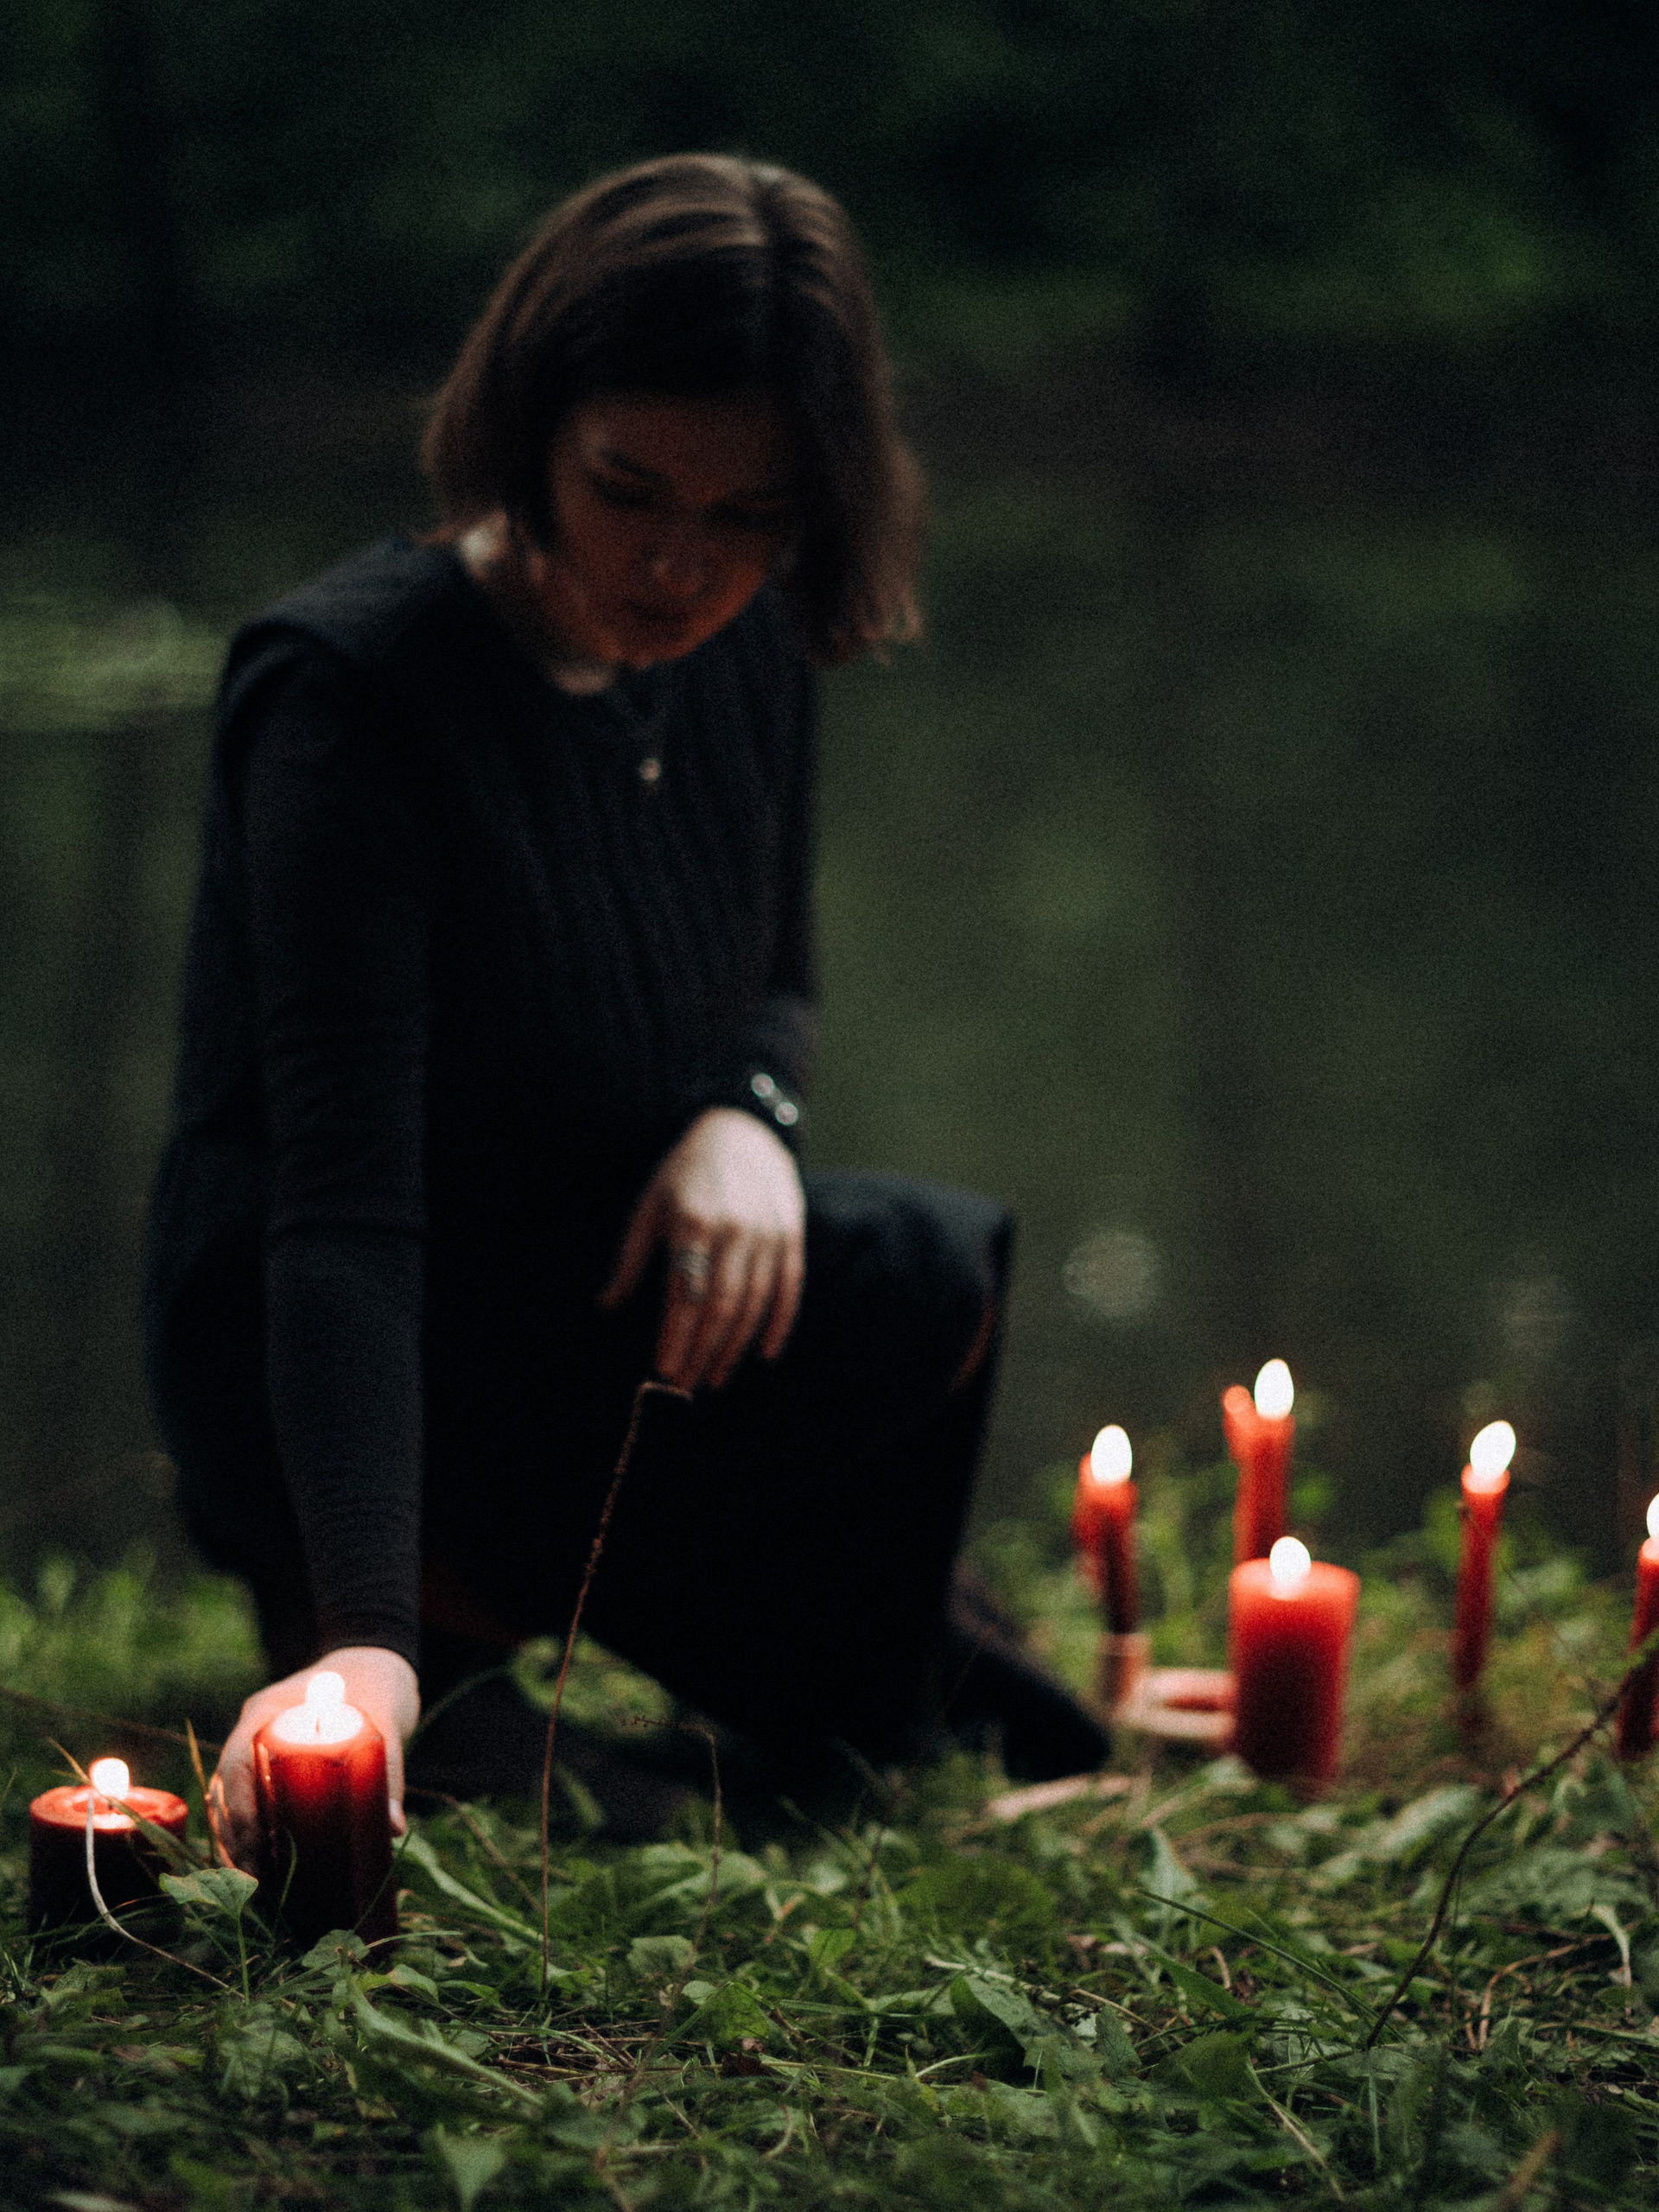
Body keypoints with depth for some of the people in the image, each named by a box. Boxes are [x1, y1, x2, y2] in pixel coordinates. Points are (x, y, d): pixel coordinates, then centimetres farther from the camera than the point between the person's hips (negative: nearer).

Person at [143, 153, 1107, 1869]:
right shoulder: (353, 683, -23)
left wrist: (746, 1117, -12)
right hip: (337, 1392, -6)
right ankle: (446, 1616, -3)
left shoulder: (747, 645, -2)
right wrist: (364, 1634, -41)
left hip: (593, 1306, 7)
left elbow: (773, 983, 14)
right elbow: (340, 1208, -30)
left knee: (935, 1280, -22)